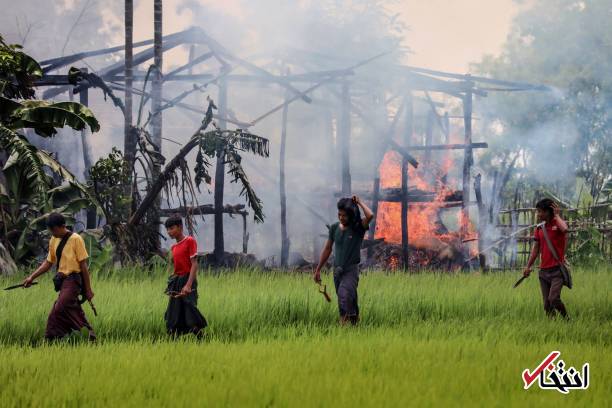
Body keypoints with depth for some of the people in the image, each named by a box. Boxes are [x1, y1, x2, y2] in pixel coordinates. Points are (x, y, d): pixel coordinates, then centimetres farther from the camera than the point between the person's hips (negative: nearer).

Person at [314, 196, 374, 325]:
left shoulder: (358, 228, -8)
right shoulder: (334, 228, 5)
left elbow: (370, 216, -29)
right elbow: (327, 249, 14)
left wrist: (359, 202, -14)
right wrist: (318, 269, 16)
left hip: (351, 270, -5)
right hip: (337, 269, 5)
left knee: (344, 296, -26)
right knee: (348, 300, 12)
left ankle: (345, 322, -33)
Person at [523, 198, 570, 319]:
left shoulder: (558, 223, -5)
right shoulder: (539, 228, 11)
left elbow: (564, 229, -30)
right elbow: (536, 248, 17)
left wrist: (556, 215, -15)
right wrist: (528, 266, 13)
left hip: (557, 269, -6)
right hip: (544, 270, 6)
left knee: (553, 299, -19)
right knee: (547, 304, 4)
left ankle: (567, 321, -1)